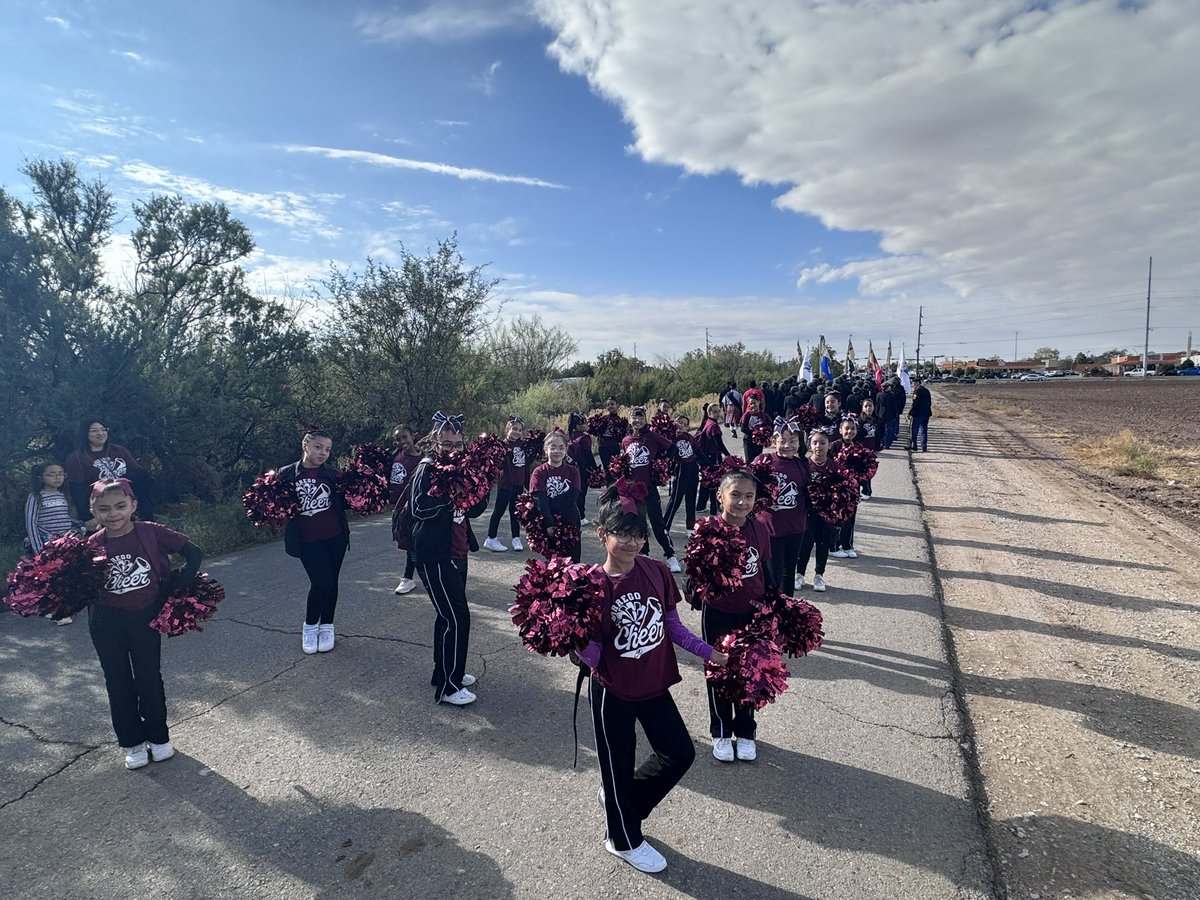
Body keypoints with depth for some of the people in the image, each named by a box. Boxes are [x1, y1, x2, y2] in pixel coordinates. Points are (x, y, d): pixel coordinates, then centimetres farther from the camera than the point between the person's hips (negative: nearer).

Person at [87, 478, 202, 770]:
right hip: (107, 624, 2)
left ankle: (158, 737, 30)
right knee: (118, 683, 14)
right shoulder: (93, 546, -7)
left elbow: (194, 553, -11)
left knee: (150, 679, 12)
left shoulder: (151, 533, -13)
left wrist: (176, 587, -12)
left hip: (146, 618, -2)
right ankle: (133, 742, 31)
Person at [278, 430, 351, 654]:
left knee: (331, 583, 9)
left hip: (335, 537, 2)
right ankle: (310, 625, 18)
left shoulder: (332, 474, 1)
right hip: (307, 541, -2)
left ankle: (326, 626, 29)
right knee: (321, 582, -8)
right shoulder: (287, 474, -2)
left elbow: (343, 503, 3)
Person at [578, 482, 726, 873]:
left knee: (680, 753, 14)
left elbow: (673, 626, 4)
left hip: (654, 685, 5)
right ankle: (624, 839, 43)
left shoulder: (657, 572, -8)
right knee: (619, 765, 14)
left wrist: (709, 653, 5)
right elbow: (590, 654, -16)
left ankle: (619, 799, 39)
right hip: (612, 692, -5)